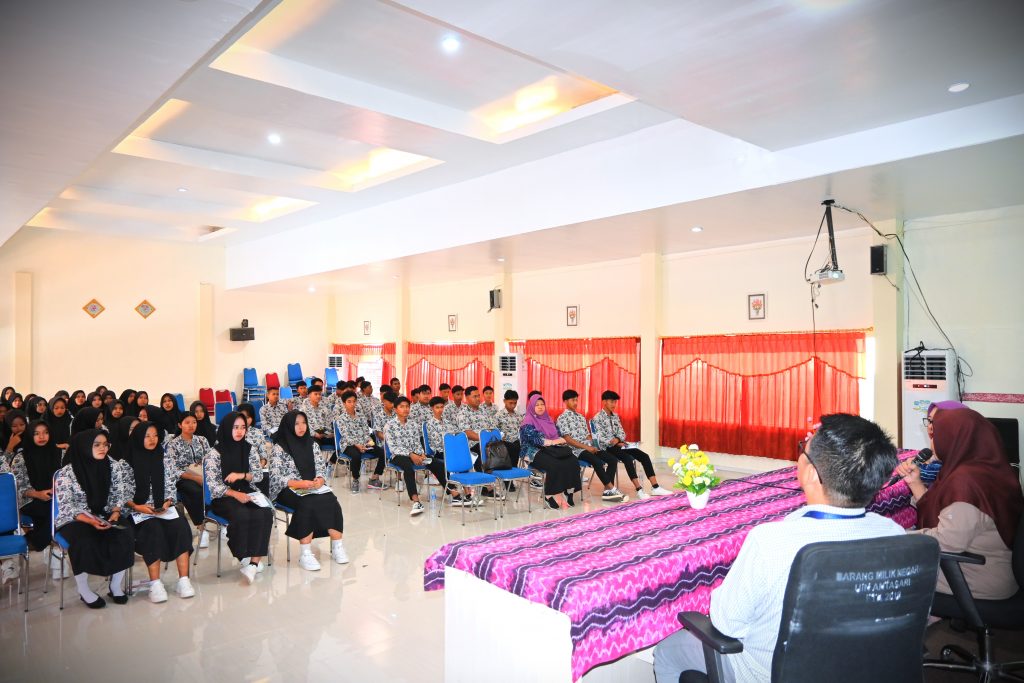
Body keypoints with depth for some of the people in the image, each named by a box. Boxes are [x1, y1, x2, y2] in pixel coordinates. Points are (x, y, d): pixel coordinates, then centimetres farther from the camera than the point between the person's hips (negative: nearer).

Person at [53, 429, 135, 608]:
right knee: (84, 541, -33)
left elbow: (119, 496, 3)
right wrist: (91, 521, -25)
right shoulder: (67, 473, -12)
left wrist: (115, 514, -17)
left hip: (105, 517, 3)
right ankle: (84, 590, -12)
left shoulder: (113, 467, -2)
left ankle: (116, 585, -9)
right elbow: (66, 506, -12)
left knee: (125, 535, -24)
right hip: (75, 520, -3)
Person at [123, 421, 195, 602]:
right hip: (139, 510, -2)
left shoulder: (166, 456, 8)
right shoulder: (128, 460, 0)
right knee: (154, 530, -32)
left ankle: (183, 580, -25)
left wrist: (167, 502, -9)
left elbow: (171, 486, 8)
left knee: (181, 528, -25)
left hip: (164, 507, 3)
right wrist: (136, 507, -15)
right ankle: (155, 584, -28)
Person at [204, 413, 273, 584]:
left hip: (247, 493, 4)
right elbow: (213, 484, -8)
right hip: (223, 498, -3)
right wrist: (236, 494, -19)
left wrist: (241, 475, -13)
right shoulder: (215, 453, -3)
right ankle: (244, 557, -11)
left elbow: (259, 474, 7)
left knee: (265, 514, -28)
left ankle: (254, 562, -29)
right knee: (242, 516, -35)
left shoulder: (249, 449, 8)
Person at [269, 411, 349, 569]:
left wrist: (320, 479, -14)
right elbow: (275, 477, -11)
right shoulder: (279, 448, -4)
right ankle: (305, 554, -31)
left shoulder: (312, 444, 11)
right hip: (287, 490, -4)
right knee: (308, 503, -34)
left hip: (313, 487, 4)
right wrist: (298, 483, -23)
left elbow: (322, 468, 9)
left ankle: (337, 546, -21)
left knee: (331, 500, -25)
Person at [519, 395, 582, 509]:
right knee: (554, 465, -35)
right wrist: (552, 442, -21)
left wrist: (560, 440, -9)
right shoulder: (528, 422, -2)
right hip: (535, 452, -6)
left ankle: (569, 491, -12)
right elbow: (535, 439, -15)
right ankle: (548, 495, -20)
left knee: (572, 461, -21)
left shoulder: (548, 419, 20)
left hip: (553, 449, 6)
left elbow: (558, 434, 14)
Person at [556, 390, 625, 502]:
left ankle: (607, 491, -14)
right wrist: (586, 447, -17)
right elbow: (567, 439, -12)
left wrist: (592, 446, -2)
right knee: (597, 462, -32)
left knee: (613, 459, -12)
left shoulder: (581, 417, 21)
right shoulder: (562, 418, -3)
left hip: (589, 448, 8)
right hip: (576, 450, -8)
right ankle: (612, 489, -23)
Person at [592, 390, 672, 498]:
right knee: (628, 458, -33)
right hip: (607, 447, -7)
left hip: (619, 444, 7)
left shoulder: (615, 416, 16)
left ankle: (655, 487, -14)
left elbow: (622, 433, 11)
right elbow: (600, 438, -14)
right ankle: (639, 489, -33)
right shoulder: (598, 418, -6)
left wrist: (617, 440, -11)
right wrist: (614, 442, -24)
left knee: (644, 456, -10)